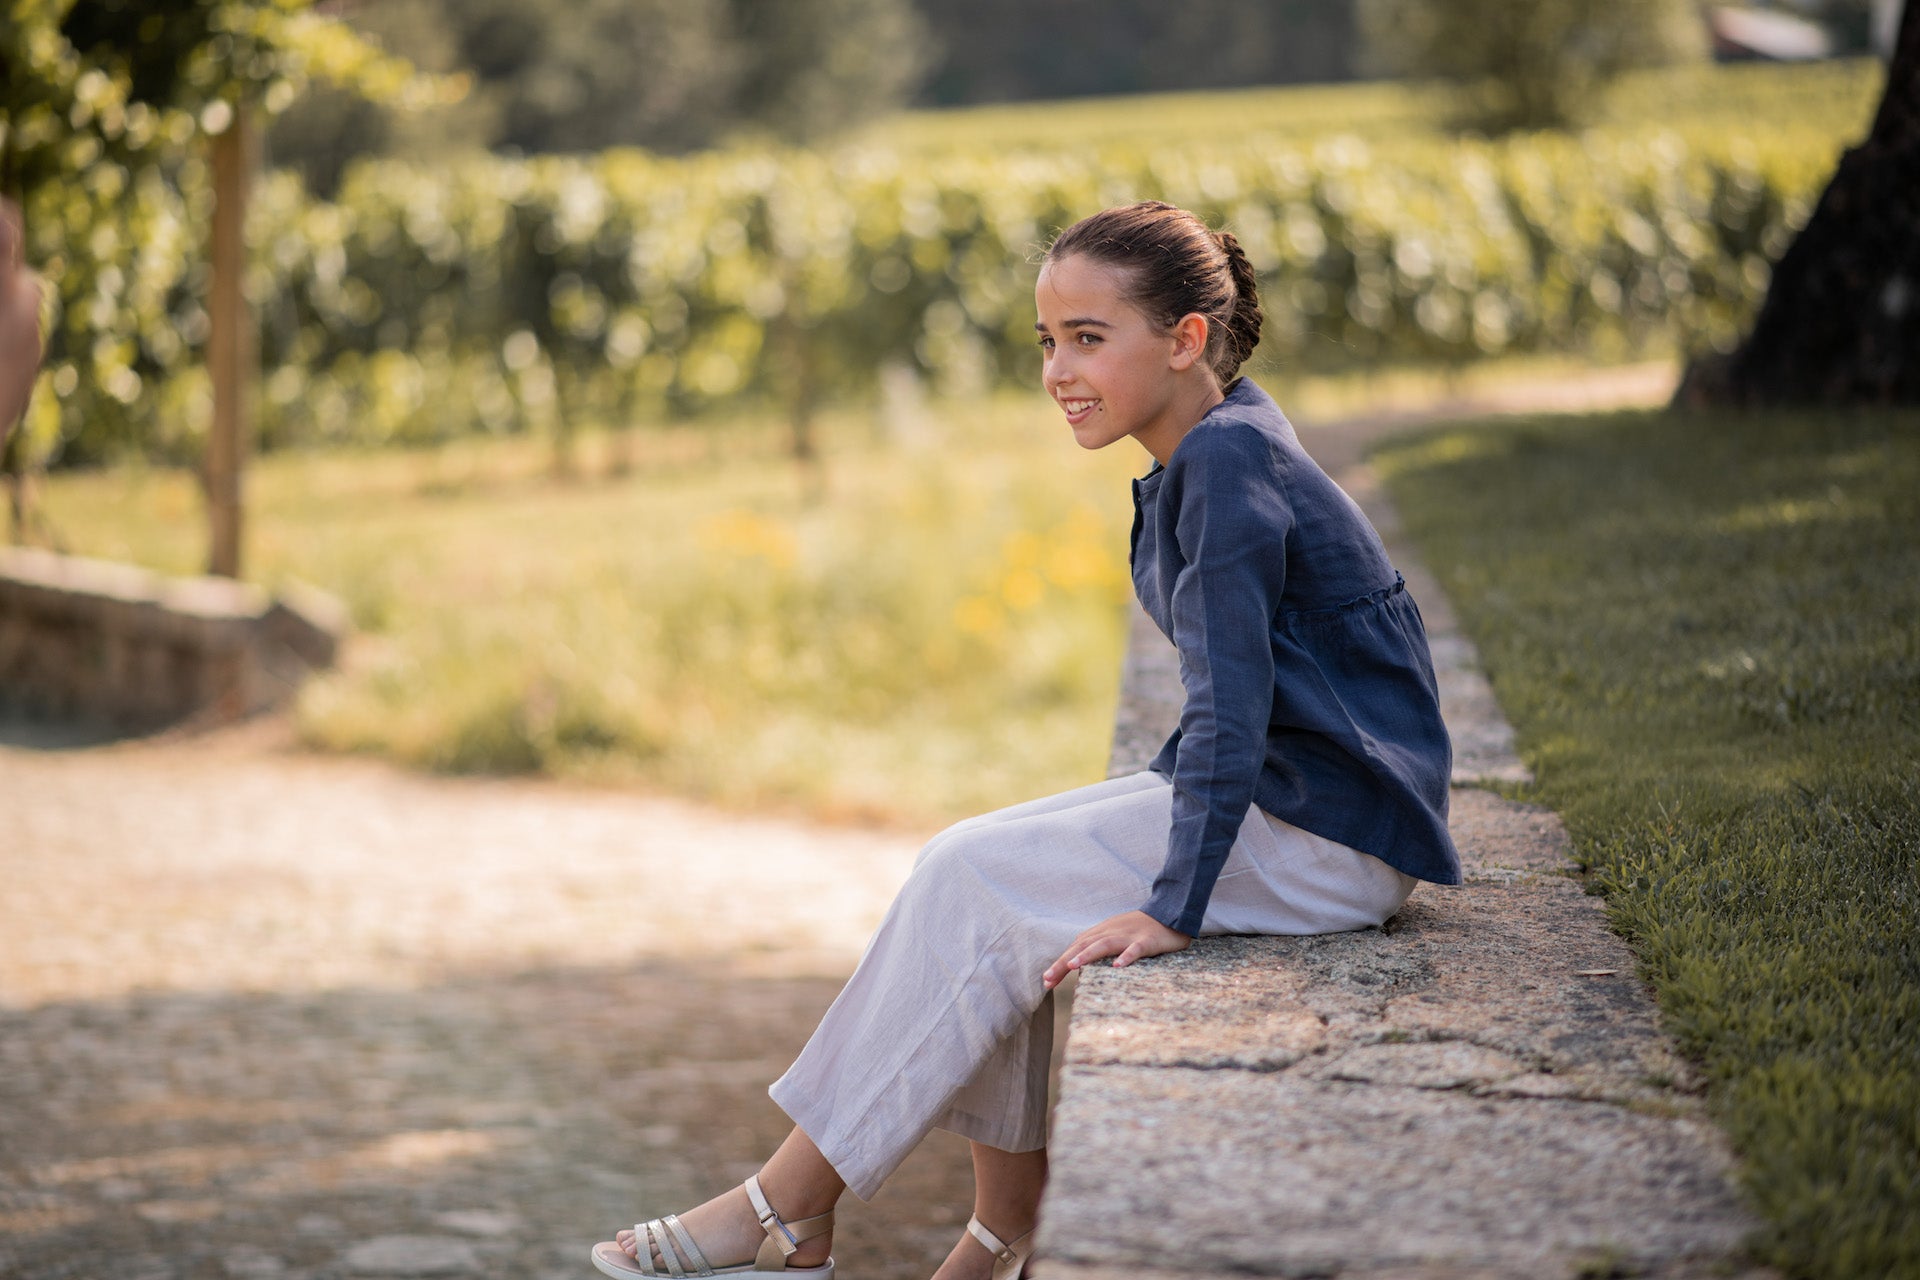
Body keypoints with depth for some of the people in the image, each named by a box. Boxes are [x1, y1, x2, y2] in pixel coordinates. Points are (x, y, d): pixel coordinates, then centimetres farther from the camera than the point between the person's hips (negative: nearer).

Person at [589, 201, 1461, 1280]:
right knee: (989, 864, 3)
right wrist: (1155, 809, 14)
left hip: (1334, 839, -9)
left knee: (978, 881, -12)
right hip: (1289, 797, 9)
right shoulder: (1219, 446, 10)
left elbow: (1232, 702, -24)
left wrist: (1173, 907, -25)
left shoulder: (1229, 462, -20)